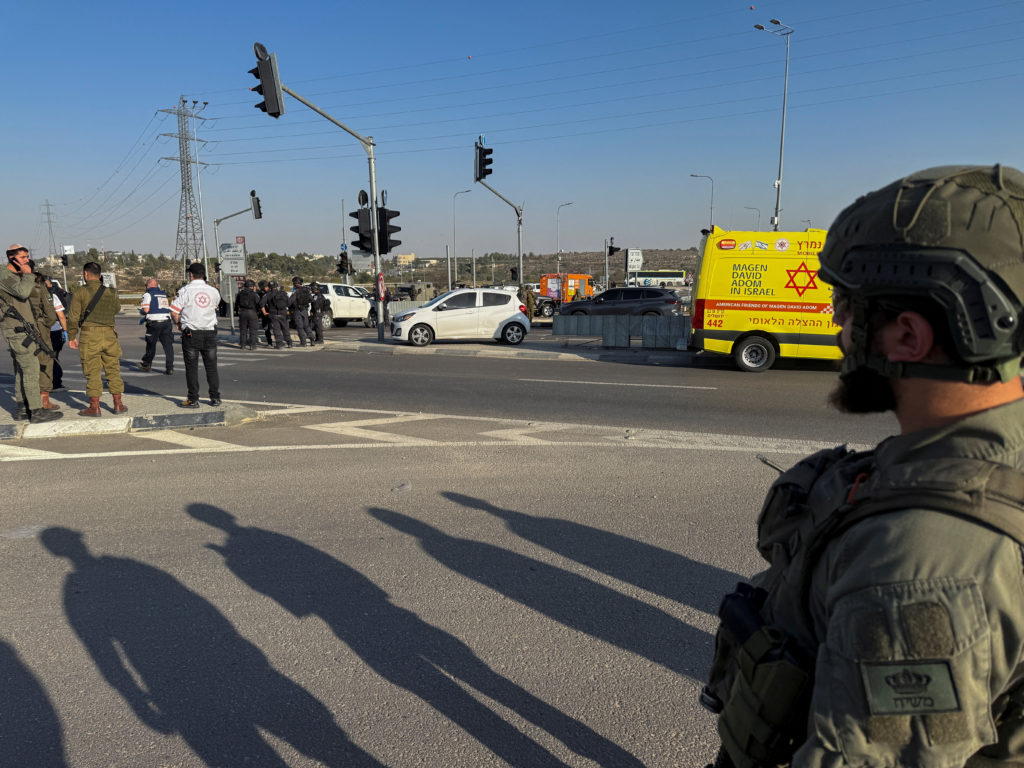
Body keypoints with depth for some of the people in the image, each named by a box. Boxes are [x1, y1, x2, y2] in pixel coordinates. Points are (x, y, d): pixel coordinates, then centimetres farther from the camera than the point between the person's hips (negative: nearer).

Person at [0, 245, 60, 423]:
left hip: (24, 330, 10)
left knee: (21, 370, 11)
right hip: (17, 330, -10)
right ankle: (36, 411, -13)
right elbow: (23, 292, -27)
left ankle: (21, 409, 16)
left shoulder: (17, 276, 21)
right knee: (31, 368, -12)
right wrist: (28, 275, -13)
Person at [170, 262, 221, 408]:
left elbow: (174, 312, -9)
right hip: (210, 332, 3)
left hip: (191, 333, -3)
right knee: (211, 366, 11)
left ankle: (193, 399, 6)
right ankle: (215, 398, 15)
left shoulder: (185, 290, -8)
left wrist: (178, 324, 9)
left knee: (192, 367, 3)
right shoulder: (214, 291, 2)